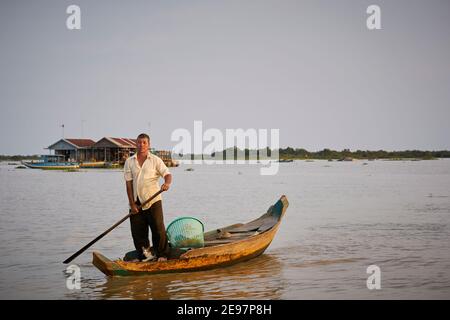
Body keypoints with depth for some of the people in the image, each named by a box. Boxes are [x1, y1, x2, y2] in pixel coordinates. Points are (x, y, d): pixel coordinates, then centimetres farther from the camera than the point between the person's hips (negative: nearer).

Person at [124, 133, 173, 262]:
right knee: (138, 231, 5)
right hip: (136, 202, 2)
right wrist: (132, 203, -3)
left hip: (153, 200, -2)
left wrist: (167, 183, -30)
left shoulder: (155, 160, 5)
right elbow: (129, 183, 4)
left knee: (158, 229, -6)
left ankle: (162, 255, 5)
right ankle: (142, 256, 18)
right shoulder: (129, 162, 9)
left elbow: (167, 174, -5)